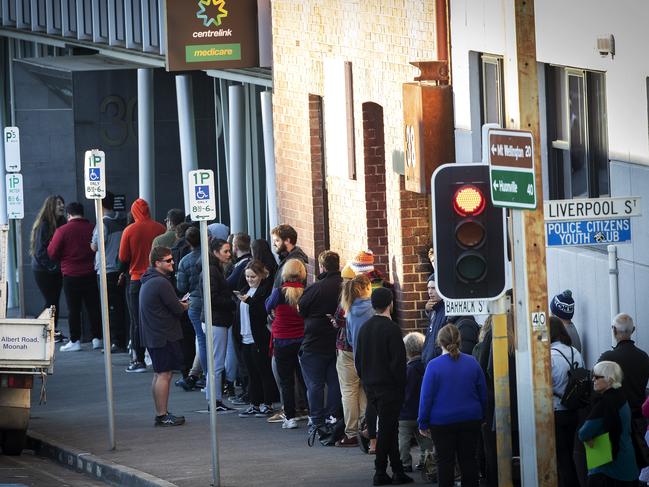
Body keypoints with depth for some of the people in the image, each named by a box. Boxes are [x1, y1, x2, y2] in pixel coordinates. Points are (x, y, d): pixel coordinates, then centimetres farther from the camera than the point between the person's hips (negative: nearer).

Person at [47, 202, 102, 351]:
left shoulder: (63, 230, -10)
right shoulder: (92, 228, -1)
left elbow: (52, 253, -8)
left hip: (71, 275, -3)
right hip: (90, 274, 3)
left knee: (73, 309, 3)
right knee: (93, 307, 10)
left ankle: (75, 341, 3)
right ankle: (97, 338, 12)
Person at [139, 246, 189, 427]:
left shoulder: (148, 281, 14)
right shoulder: (162, 283, -18)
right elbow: (177, 309, -17)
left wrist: (178, 304, 5)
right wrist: (183, 306, 5)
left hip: (152, 335, 10)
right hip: (165, 335, -10)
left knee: (159, 374, 15)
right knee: (164, 374, -6)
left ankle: (161, 414, 20)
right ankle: (162, 415, -5)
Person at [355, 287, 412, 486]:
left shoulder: (364, 328, 7)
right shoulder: (391, 329, -15)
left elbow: (358, 359, 13)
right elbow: (398, 362, -17)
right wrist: (401, 386, -8)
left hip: (370, 386, 7)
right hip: (388, 386, -7)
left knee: (389, 427, 14)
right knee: (387, 428, -2)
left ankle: (398, 471, 15)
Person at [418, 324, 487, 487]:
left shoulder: (434, 366, -11)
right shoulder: (472, 363, -1)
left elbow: (426, 398, -8)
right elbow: (483, 394, 6)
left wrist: (423, 423, -1)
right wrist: (481, 416, 18)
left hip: (442, 422, -3)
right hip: (471, 421, 3)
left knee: (445, 461, 3)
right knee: (469, 459, 9)